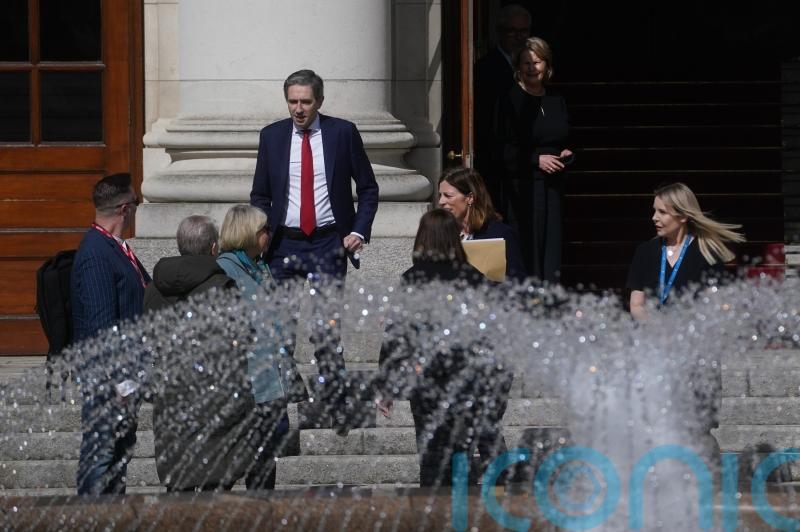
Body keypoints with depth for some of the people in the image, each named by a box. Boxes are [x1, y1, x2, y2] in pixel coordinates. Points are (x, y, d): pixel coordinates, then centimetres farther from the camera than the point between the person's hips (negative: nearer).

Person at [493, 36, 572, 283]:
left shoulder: (556, 101, 13)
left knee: (551, 251, 2)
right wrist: (536, 160, -15)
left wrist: (566, 155, 4)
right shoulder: (510, 100, -4)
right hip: (522, 186, -5)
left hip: (552, 187, 5)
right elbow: (502, 152, -8)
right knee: (526, 250, -9)